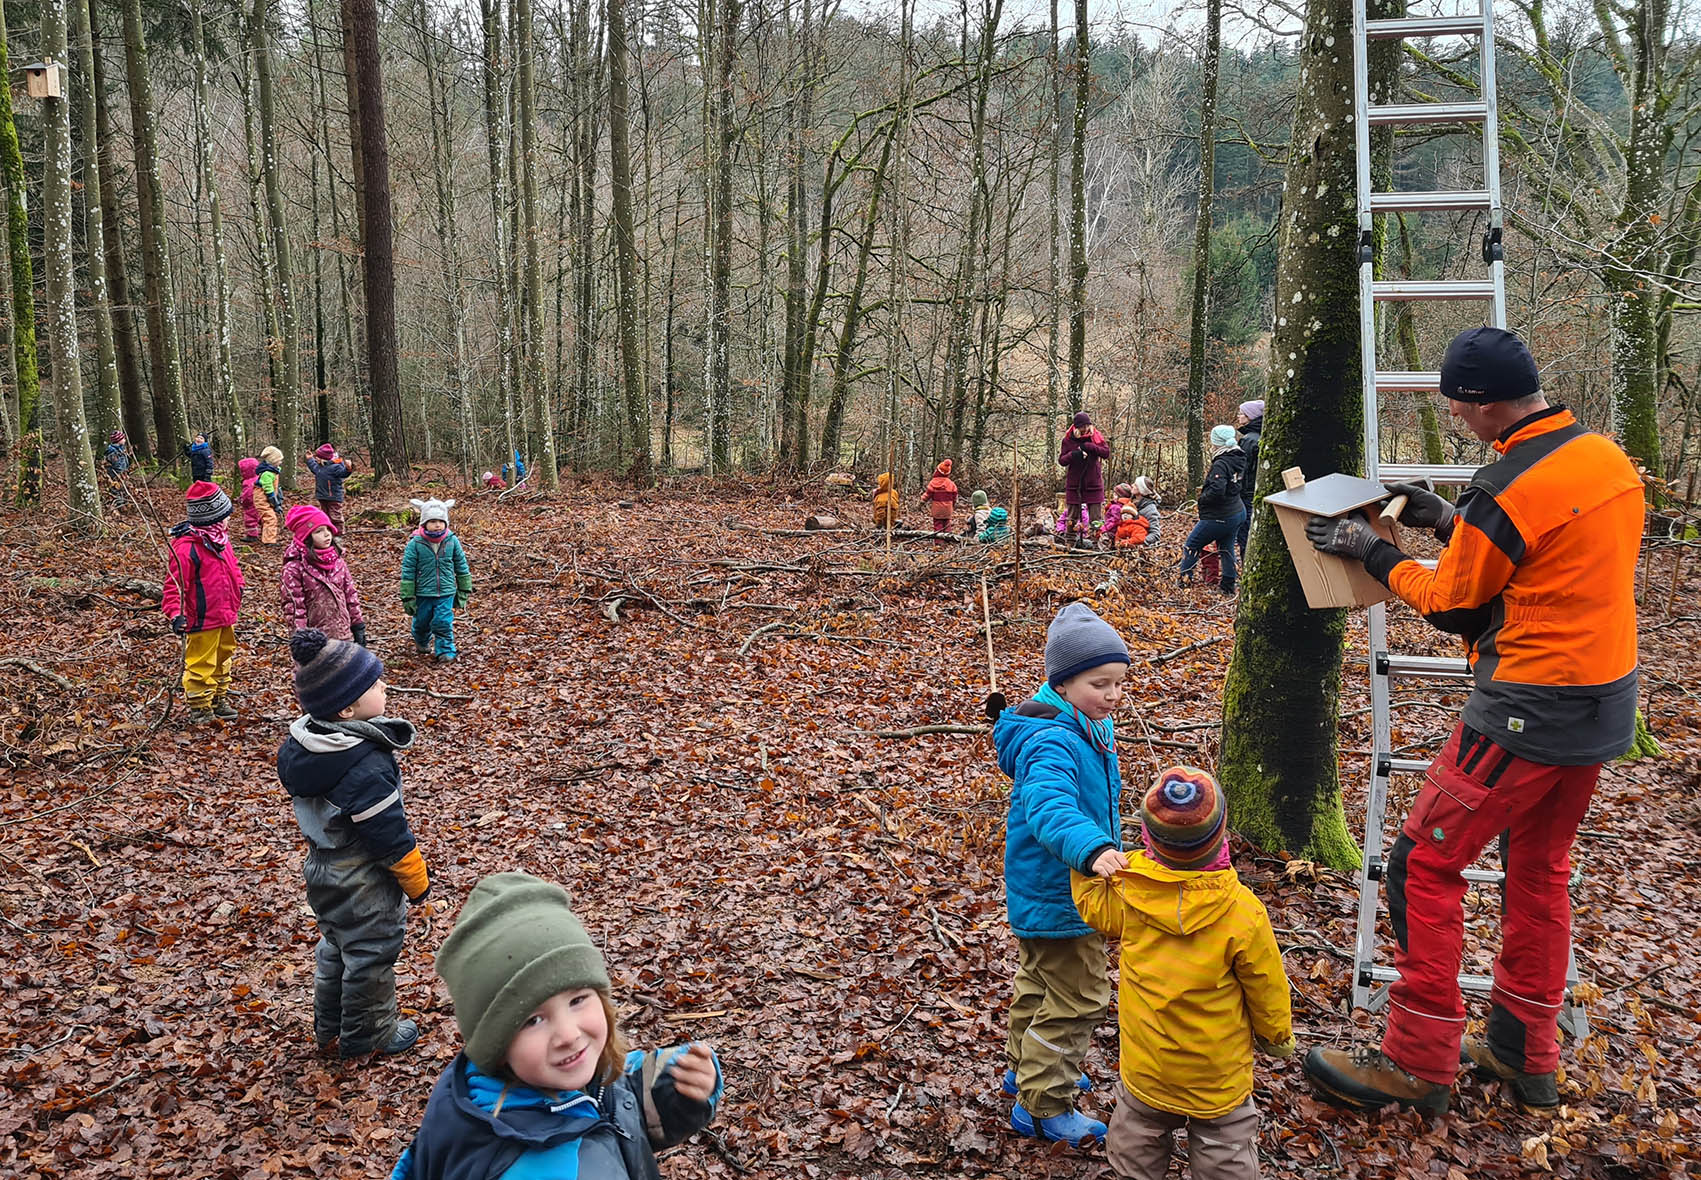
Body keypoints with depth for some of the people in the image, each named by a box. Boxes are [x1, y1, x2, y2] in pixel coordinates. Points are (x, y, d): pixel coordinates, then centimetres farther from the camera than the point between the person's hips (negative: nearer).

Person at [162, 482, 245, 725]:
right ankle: (200, 709, 14)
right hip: (202, 621, -9)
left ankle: (220, 699, 37)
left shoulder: (220, 539, 5)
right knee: (201, 664, 2)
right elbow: (174, 584, -23)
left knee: (222, 659, 22)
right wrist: (176, 614, -30)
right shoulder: (186, 547, -22)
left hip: (225, 616, 9)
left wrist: (237, 588, 25)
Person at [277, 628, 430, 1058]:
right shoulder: (366, 767, -32)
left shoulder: (299, 746, -6)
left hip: (322, 872, 9)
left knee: (335, 948, 25)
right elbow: (391, 836, -25)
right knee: (370, 956, 11)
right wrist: (417, 882, -11)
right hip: (364, 887, -8)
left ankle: (329, 1029, 41)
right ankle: (369, 1034, 29)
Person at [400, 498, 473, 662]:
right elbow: (408, 573, -7)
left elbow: (462, 568, 6)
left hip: (446, 593, 0)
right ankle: (422, 643, 45)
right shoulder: (415, 544, -12)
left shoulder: (452, 541, -5)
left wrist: (464, 592, 9)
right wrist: (408, 598, -6)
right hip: (423, 594, 0)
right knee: (421, 622, 17)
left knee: (443, 623, -6)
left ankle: (446, 651, 9)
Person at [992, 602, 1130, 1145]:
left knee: (1041, 982, 27)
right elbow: (1050, 806, -48)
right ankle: (1046, 1107, 19)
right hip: (1058, 896, -10)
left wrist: (1107, 849, 26)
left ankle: (1026, 1069, 48)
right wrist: (1093, 849, -63)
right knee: (1077, 999, 3)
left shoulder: (1095, 728, 2)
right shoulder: (1051, 742, -31)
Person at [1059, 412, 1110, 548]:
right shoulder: (1068, 439, -1)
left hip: (1094, 484, 0)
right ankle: (1070, 544, 13)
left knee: (1095, 518, 3)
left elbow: (1107, 453, -10)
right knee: (1072, 517, 6)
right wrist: (1072, 455, -22)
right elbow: (1061, 461, -2)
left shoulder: (1096, 437, 0)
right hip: (1074, 484, 0)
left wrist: (1089, 446, -21)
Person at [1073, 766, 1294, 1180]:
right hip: (1220, 1071, -2)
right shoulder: (1244, 914, -25)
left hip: (1144, 1068, 2)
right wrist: (1278, 1036, 8)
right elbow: (1266, 990, -11)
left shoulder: (1127, 888, -21)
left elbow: (1093, 908, 1)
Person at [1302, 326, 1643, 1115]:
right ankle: (1525, 1056, 31)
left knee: (1424, 865, 0)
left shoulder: (1507, 492, -21)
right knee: (1539, 869, 20)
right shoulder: (1608, 457, 5)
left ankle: (1418, 1063, 9)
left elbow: (1453, 608, -9)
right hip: (1606, 702, 9)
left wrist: (1374, 555, 3)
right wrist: (1450, 524, 14)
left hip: (1528, 710, -9)